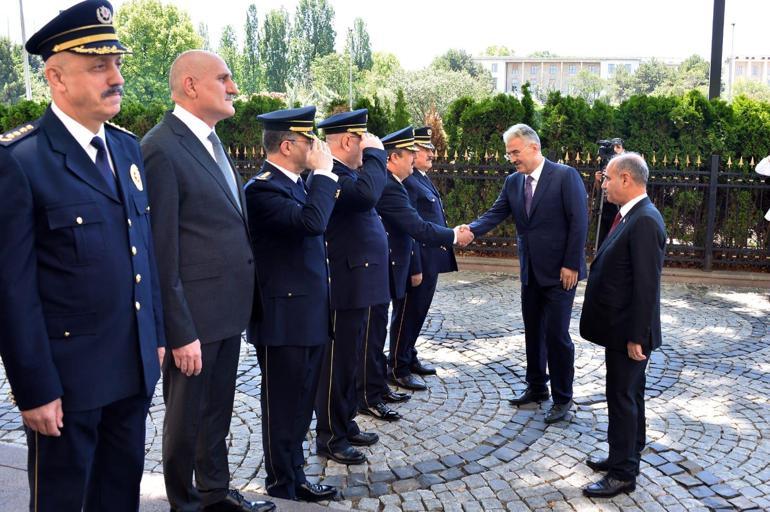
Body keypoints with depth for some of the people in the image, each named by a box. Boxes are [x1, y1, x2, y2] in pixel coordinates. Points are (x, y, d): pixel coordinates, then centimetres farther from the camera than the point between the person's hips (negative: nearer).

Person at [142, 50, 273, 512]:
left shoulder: (211, 141, 11)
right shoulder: (161, 149, -17)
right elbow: (161, 251, -18)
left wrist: (247, 299, 12)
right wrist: (180, 333, -17)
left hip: (229, 307, 8)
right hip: (193, 316, -8)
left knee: (218, 410, 21)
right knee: (187, 417, 12)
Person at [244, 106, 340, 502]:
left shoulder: (295, 184, 12)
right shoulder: (262, 188, -16)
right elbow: (310, 221, -31)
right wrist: (324, 173, -20)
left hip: (308, 314, 9)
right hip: (284, 317, -9)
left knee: (300, 404, 19)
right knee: (282, 406, 6)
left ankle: (294, 476, 33)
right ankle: (281, 485, 21)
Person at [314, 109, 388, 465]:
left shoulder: (344, 172, 15)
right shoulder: (329, 174, -18)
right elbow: (366, 193, -34)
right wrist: (375, 153, -22)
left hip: (357, 283, 11)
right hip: (344, 285, -11)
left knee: (349, 359, 19)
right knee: (337, 362, 1)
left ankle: (346, 425, 32)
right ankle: (330, 438, 14)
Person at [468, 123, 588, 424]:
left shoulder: (565, 176, -11)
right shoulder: (513, 182, 6)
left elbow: (578, 222, -14)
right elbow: (495, 214, -3)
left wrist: (571, 264, -16)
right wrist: (471, 230, -22)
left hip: (559, 271, -6)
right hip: (530, 271, 6)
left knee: (556, 334, -3)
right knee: (533, 332, 15)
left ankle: (562, 398, 13)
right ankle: (537, 388, 30)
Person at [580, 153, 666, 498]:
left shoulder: (645, 221, -22)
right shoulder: (630, 216, 10)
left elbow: (647, 285, -24)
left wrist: (636, 336, -22)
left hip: (628, 332, -10)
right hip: (620, 329, 10)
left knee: (623, 398, 1)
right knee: (627, 396, 20)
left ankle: (622, 474, 13)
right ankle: (625, 456, 35)